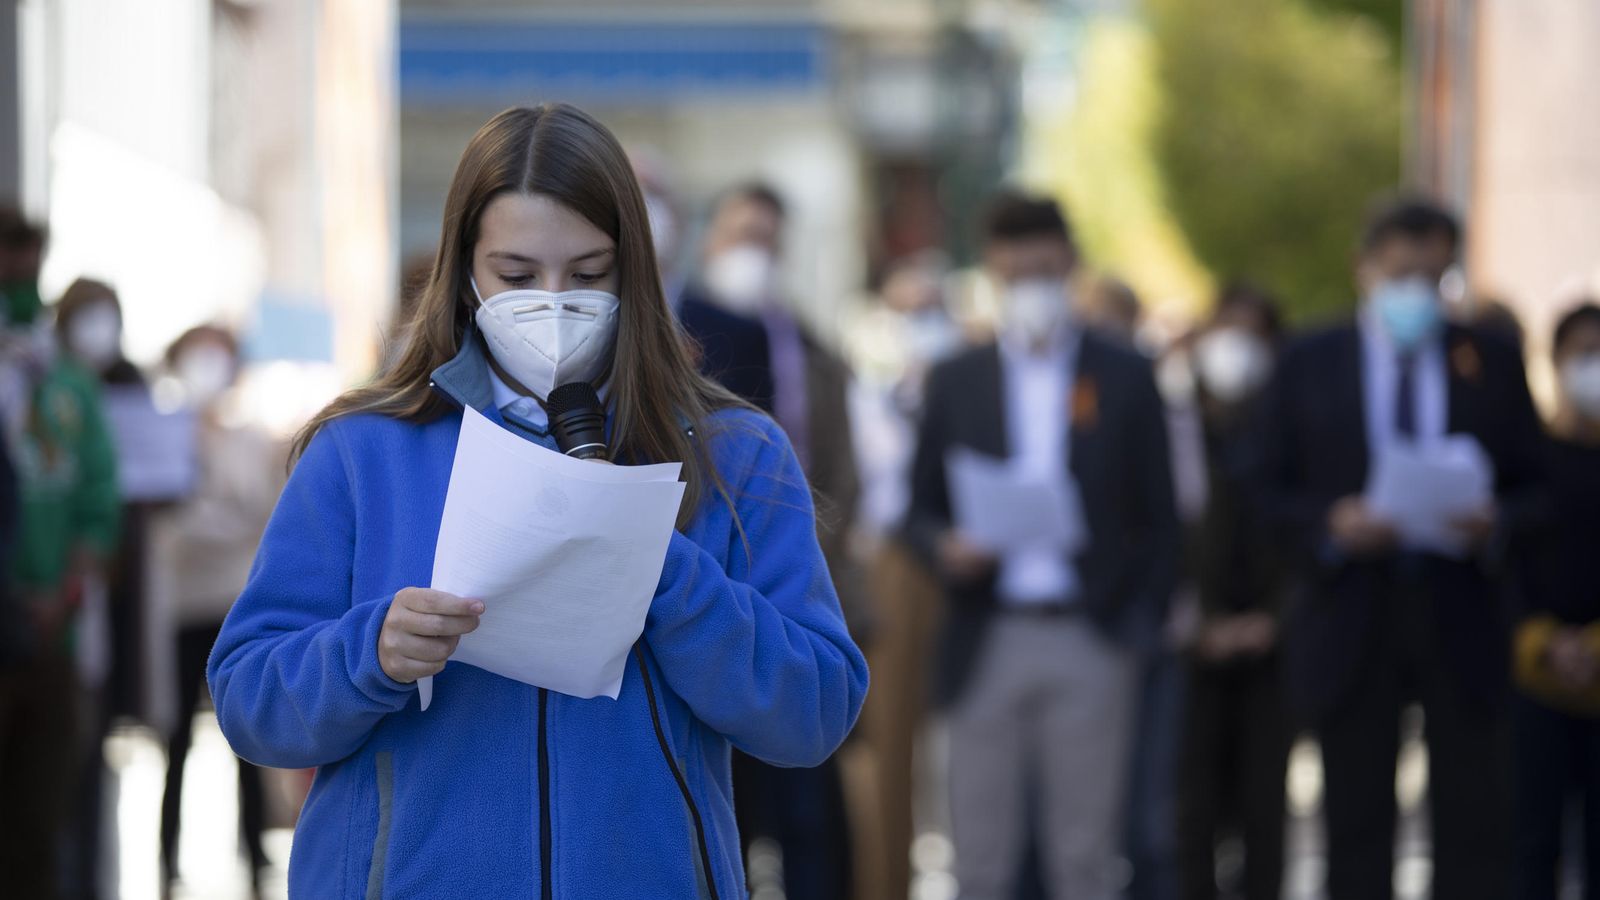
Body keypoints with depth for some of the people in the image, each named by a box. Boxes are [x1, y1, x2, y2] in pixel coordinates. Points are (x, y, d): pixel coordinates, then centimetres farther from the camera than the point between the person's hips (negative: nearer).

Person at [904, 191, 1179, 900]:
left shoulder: (1124, 378, 6)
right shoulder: (956, 381, 10)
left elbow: (1157, 518, 6)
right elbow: (921, 508, 10)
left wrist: (1139, 626, -3)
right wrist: (945, 548, -12)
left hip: (1090, 643, -1)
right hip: (988, 644, 1)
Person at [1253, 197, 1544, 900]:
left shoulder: (1491, 362, 8)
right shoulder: (1308, 365, 6)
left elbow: (1534, 487, 9)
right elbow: (1268, 489, 5)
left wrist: (1495, 525, -12)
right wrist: (1330, 523, -14)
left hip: (1461, 613, 0)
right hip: (1351, 612, 0)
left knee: (1474, 818, -1)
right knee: (1356, 822, 4)